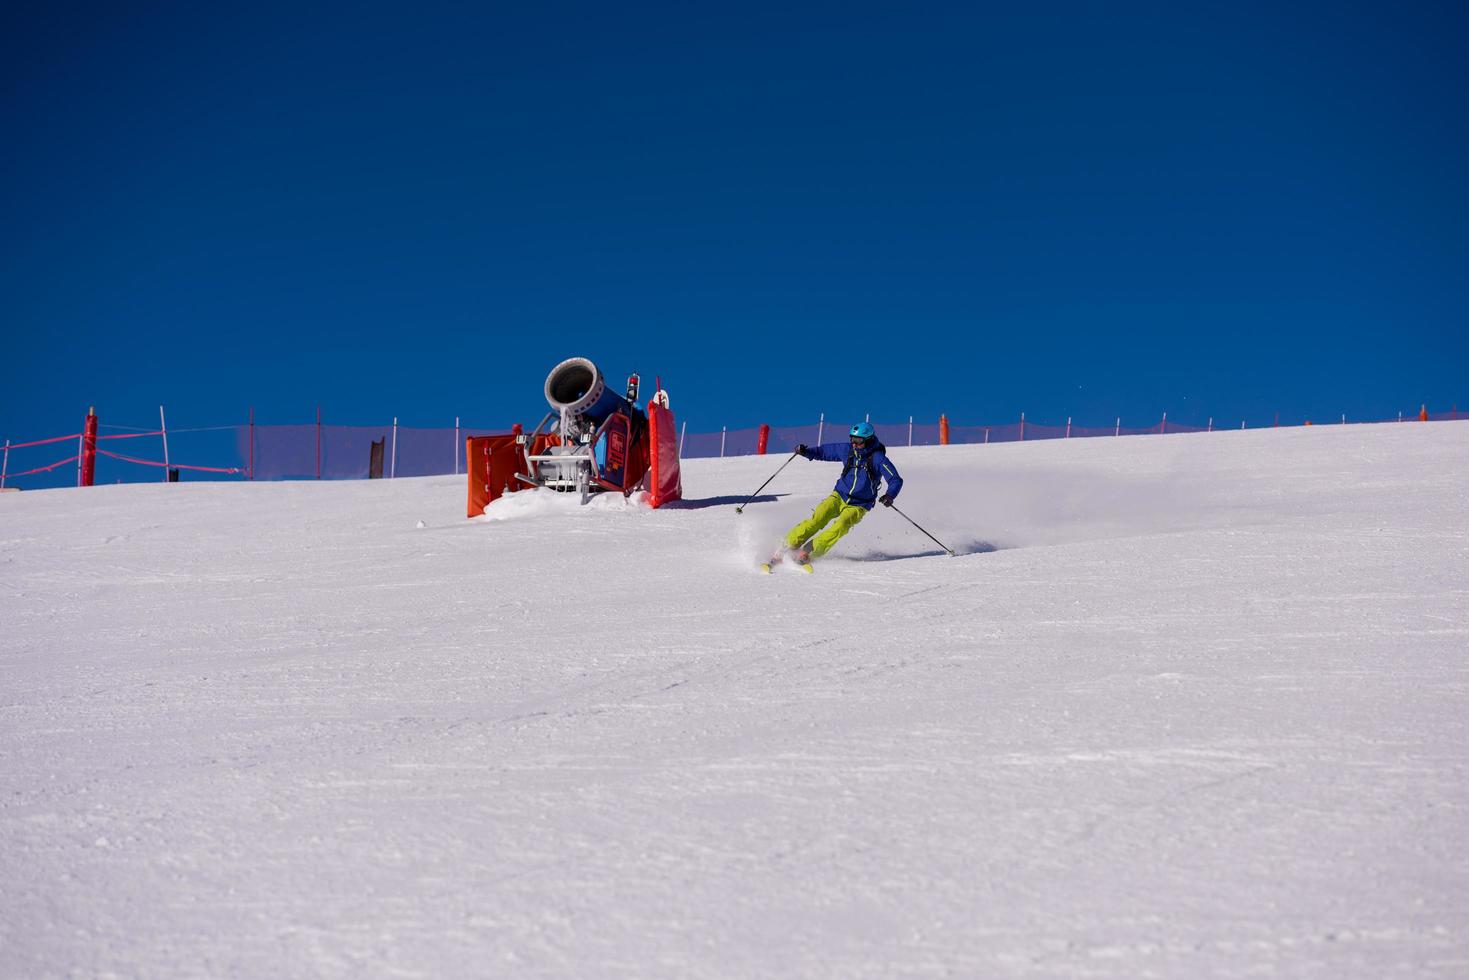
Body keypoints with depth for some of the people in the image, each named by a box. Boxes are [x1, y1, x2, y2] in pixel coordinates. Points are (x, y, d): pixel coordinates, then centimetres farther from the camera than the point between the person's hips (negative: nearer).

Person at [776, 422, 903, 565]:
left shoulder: (878, 458, -14)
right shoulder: (847, 450, -1)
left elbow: (896, 480, -16)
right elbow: (826, 451, 14)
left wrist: (889, 496, -35)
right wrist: (807, 451, -2)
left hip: (858, 506, -3)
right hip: (839, 496, 3)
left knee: (840, 526, -29)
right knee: (817, 519, -20)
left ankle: (808, 552, -26)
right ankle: (789, 546, -16)